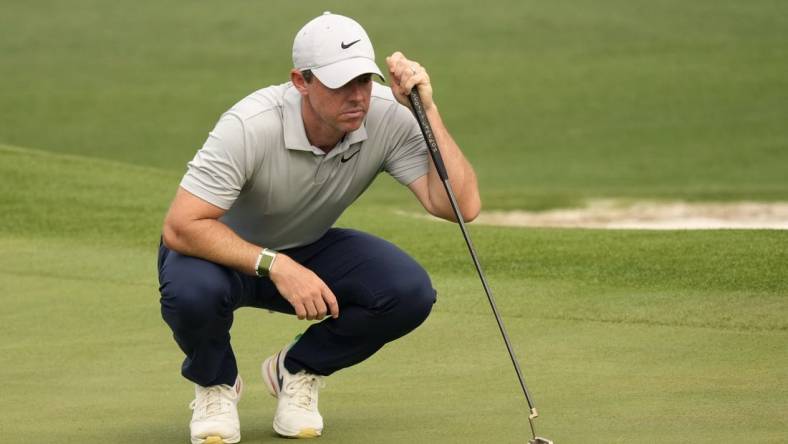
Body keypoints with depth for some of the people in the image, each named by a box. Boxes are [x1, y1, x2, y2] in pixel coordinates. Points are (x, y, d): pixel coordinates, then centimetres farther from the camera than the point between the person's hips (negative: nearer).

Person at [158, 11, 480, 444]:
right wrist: (275, 267, -42)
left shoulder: (389, 116, -23)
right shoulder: (251, 125, -34)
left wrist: (428, 111, -36)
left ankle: (296, 371, 5)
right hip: (222, 249, -3)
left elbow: (462, 206, -28)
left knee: (410, 292, -24)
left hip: (308, 251, 3)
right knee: (192, 291, -39)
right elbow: (181, 227, -35)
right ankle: (215, 385, -2)